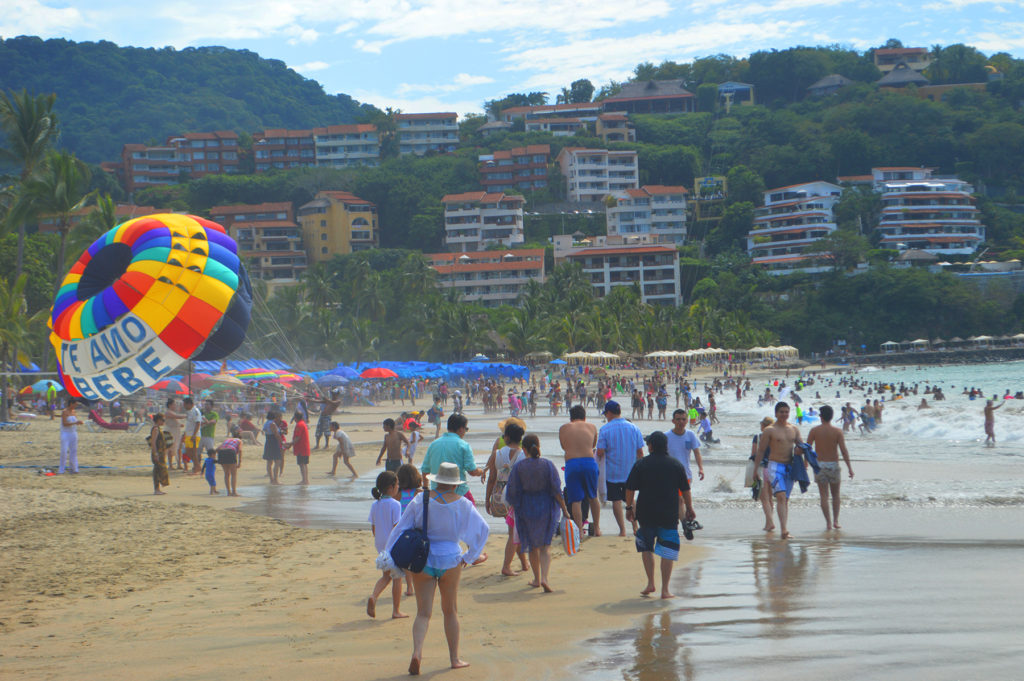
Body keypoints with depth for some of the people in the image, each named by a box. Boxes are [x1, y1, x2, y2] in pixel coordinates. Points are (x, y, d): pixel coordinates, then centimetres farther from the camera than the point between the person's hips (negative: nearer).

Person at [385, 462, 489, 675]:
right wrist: (469, 556, 9)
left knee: (423, 612, 2)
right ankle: (455, 658, 21)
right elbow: (482, 529, -1)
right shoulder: (462, 504, -6)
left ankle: (417, 651, -21)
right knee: (450, 611, 15)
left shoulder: (422, 499, -6)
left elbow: (401, 528, -5)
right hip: (450, 559, 0)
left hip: (422, 560, 0)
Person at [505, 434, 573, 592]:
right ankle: (544, 578, -11)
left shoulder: (518, 466, -8)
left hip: (526, 509, 0)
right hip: (547, 507, 0)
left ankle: (537, 578, 26)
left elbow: (512, 493, -6)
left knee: (533, 545, 17)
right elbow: (557, 490, -8)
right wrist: (564, 509, 0)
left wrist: (515, 508, 12)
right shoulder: (547, 465, -7)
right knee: (545, 545, 7)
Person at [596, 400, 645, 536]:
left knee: (616, 500, 3)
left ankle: (622, 530, -1)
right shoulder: (634, 428, 1)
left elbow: (600, 453, -14)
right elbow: (640, 452, 3)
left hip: (612, 472, -4)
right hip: (631, 472, 4)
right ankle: (635, 527, 17)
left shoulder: (605, 429, -10)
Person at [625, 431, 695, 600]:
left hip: (646, 514, 0)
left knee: (646, 547, 19)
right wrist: (689, 508, 19)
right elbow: (685, 489, 7)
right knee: (667, 551, 3)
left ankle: (650, 583, 15)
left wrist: (629, 507, 11)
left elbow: (630, 488, -1)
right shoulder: (676, 465, 2)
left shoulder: (640, 464, -2)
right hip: (669, 515, 0)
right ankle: (665, 590, 1)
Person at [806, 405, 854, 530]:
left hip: (819, 464, 0)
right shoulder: (837, 431, -4)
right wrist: (849, 467, -5)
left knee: (824, 495, 2)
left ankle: (828, 522, -3)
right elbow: (844, 450, -8)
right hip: (833, 464, 0)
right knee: (835, 494, 15)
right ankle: (835, 520, 11)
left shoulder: (814, 431, -2)